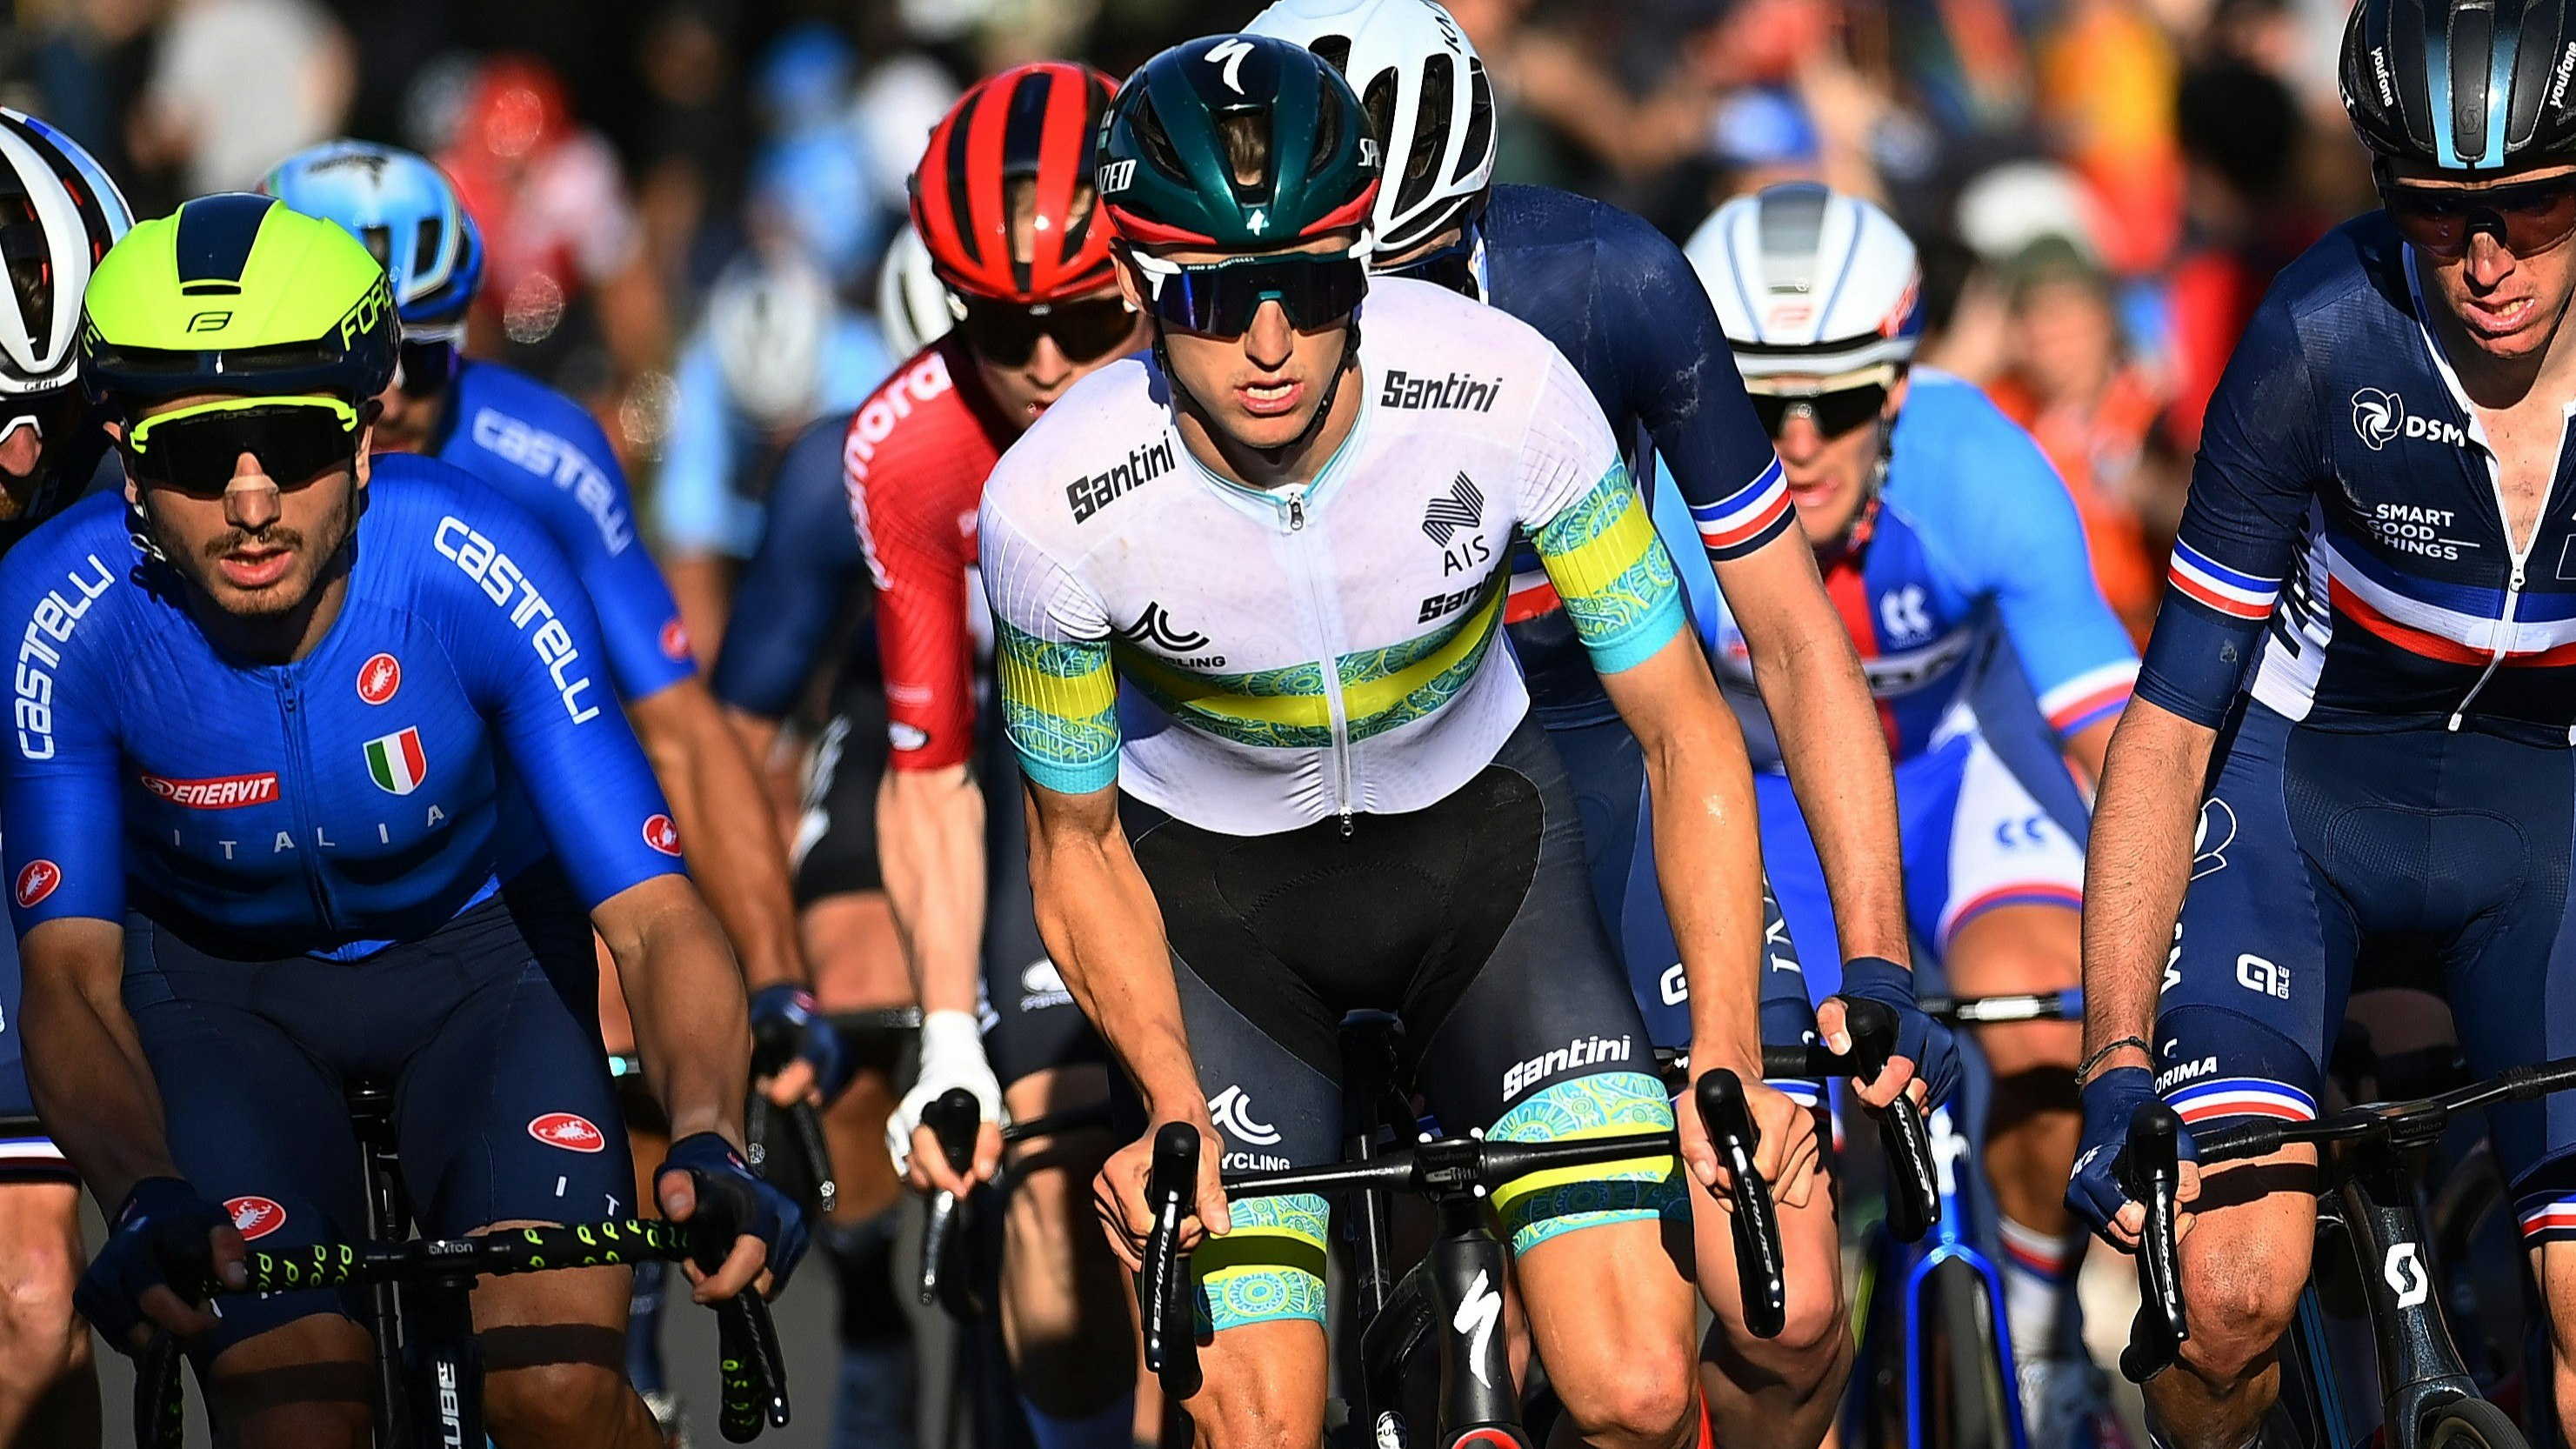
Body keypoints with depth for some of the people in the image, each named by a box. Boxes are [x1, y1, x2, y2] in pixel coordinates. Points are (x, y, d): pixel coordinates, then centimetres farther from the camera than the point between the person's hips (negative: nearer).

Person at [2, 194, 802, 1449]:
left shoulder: (478, 575, -30)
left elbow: (655, 919, -30)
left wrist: (708, 1143, -51)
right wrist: (148, 1200, -52)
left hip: (477, 951, 0)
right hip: (215, 986, 0)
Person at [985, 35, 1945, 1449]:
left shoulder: (1498, 389, -28)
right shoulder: (1058, 504, -27)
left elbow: (1683, 730, -17)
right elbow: (1077, 851, -10)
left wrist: (1729, 1060, -27)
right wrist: (1175, 1110, -26)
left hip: (1469, 828, 1)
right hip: (1210, 871, -1)